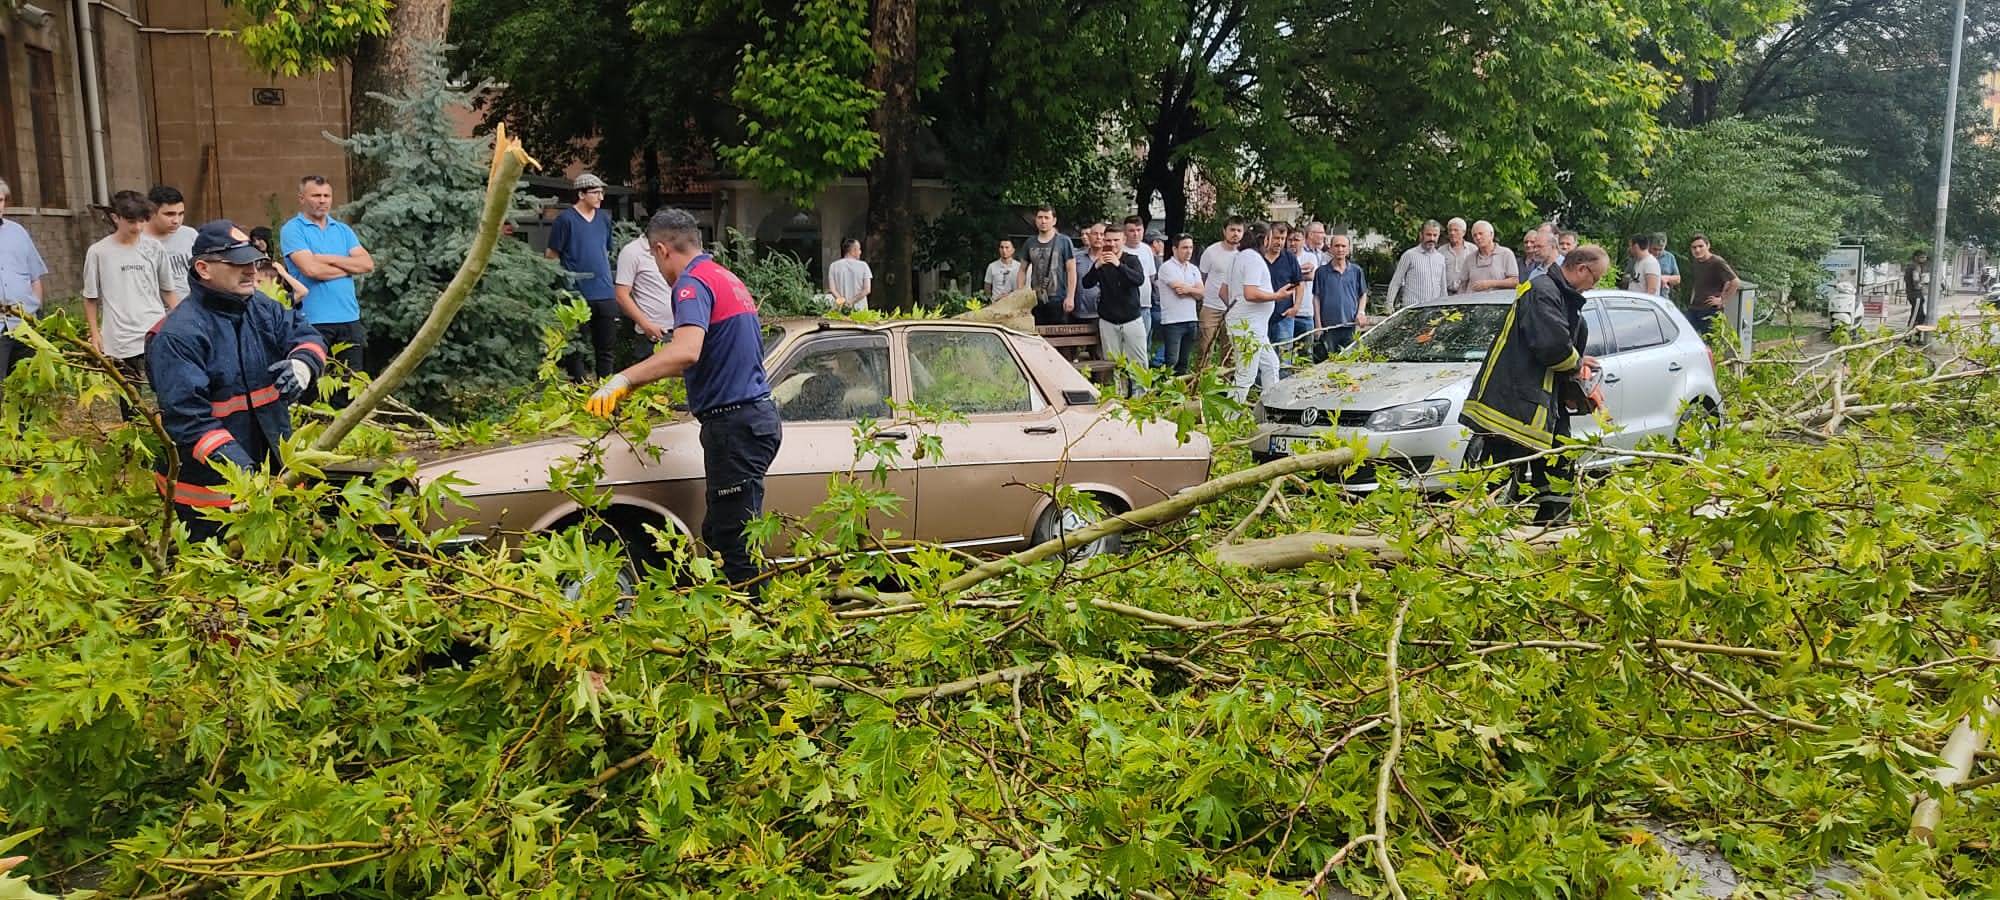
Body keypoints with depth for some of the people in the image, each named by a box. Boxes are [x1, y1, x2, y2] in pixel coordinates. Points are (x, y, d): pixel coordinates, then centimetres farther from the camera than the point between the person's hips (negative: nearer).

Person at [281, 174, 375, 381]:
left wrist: (330, 259, -8)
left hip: (349, 318, 5)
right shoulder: (292, 230, -1)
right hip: (314, 320, -5)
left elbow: (368, 264, 2)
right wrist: (350, 267, -3)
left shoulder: (343, 230, 15)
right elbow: (311, 269, -15)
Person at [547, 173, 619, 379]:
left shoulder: (605, 218, 13)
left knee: (606, 349, 9)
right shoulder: (565, 219, -5)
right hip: (578, 296, -5)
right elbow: (551, 255, -4)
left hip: (605, 294, 6)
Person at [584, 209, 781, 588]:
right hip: (759, 415, 10)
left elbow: (686, 351, -30)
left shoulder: (693, 282, -12)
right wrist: (658, 376, 40)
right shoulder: (726, 278, 18)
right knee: (718, 533, 15)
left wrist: (624, 379, -33)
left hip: (734, 423, -10)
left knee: (733, 544, -5)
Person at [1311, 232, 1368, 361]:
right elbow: (1316, 298, 3)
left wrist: (1361, 312, -1)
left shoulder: (1356, 270, 7)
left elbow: (1363, 295, 16)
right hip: (1328, 326, -2)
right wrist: (1318, 324, -2)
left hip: (1350, 325, 2)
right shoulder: (1322, 272, 1)